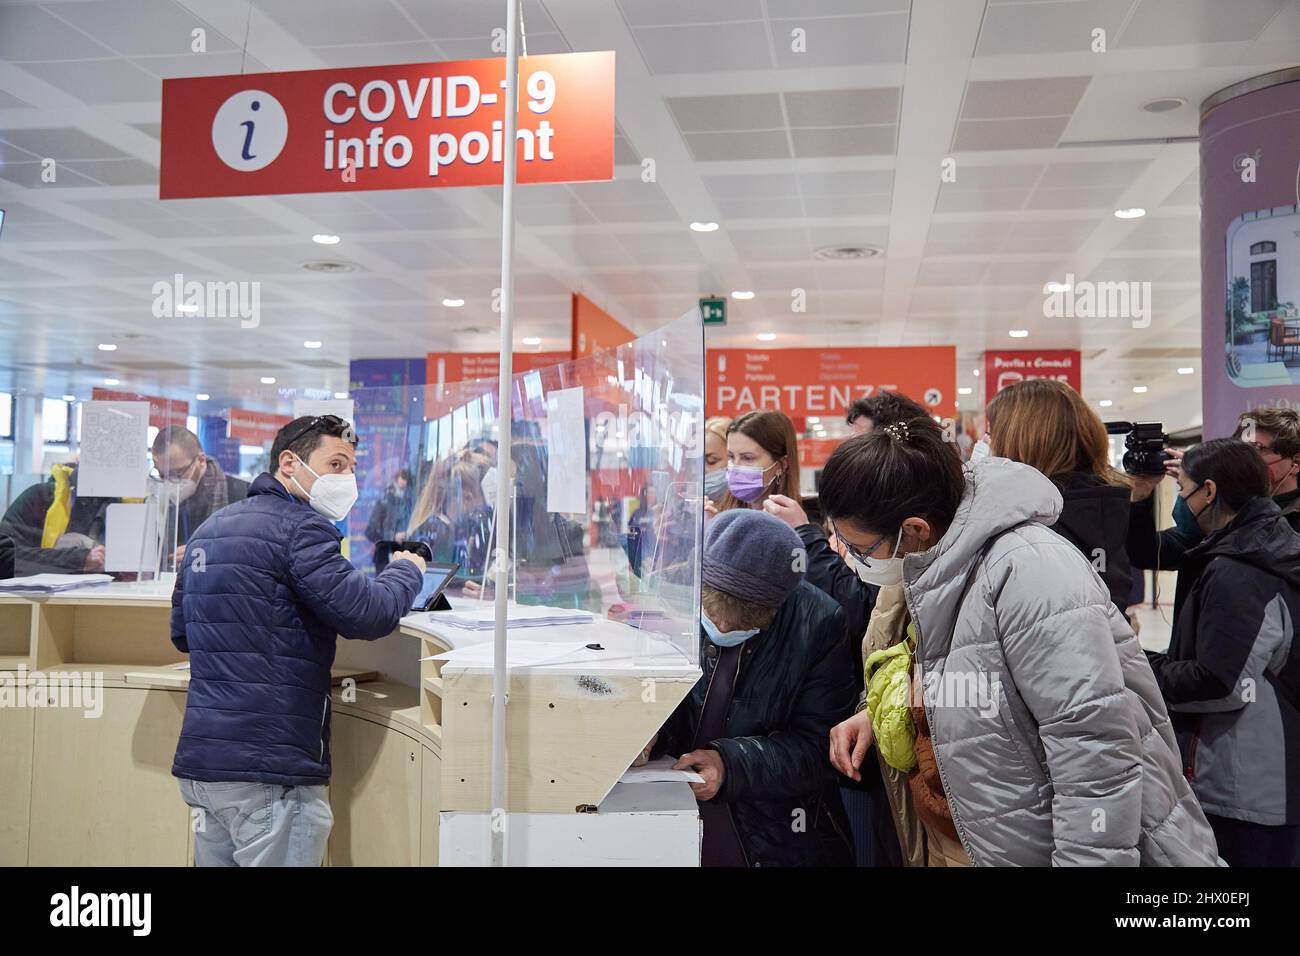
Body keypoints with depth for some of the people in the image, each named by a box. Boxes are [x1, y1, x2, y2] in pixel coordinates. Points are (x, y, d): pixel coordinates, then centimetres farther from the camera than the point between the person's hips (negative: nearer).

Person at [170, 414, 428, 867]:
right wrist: (407, 571, 2)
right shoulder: (299, 527, -12)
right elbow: (368, 615, -17)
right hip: (266, 769, -9)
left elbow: (181, 634, 26)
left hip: (200, 760, 9)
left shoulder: (208, 529, 17)